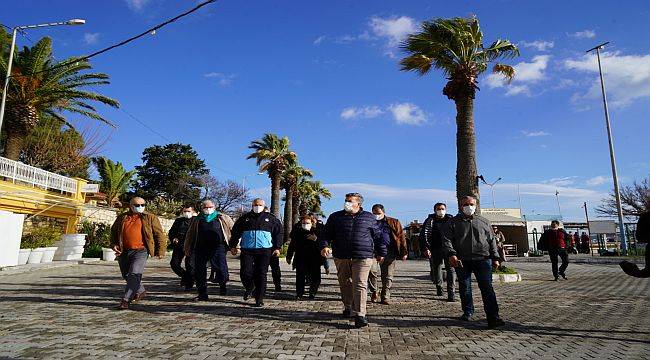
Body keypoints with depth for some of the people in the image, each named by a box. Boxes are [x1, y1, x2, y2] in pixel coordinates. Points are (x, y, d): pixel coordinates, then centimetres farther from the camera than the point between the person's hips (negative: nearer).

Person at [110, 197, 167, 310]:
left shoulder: (150, 218, 3)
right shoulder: (122, 218, 13)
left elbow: (160, 235, 4)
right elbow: (113, 232, 24)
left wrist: (161, 251, 0)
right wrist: (114, 244, 8)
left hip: (141, 251, -5)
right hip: (124, 251, 5)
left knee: (134, 274, -17)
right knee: (126, 275, 15)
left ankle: (126, 300, -10)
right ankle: (140, 291, 37)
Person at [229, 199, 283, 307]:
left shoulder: (271, 219, 9)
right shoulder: (245, 218, 11)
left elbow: (278, 232, 12)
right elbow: (235, 232, 16)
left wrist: (277, 247, 6)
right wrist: (233, 246, 11)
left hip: (264, 250, -1)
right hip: (247, 250, 1)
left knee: (261, 274, -1)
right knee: (245, 273, -5)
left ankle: (259, 298, 7)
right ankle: (249, 288, 25)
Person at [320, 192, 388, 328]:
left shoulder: (369, 218, 8)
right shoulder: (335, 217, 8)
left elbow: (380, 235, 16)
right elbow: (326, 234, 7)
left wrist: (381, 253, 15)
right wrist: (324, 246, -12)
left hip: (363, 257, -2)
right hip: (341, 257, 2)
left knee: (360, 285, -10)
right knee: (345, 284, 12)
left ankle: (359, 315, -9)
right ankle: (348, 307, 34)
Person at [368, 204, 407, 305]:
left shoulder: (394, 222, 12)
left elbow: (401, 237, 9)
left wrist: (404, 252, 2)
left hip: (389, 252, 0)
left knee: (387, 276, 2)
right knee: (372, 270, -20)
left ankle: (385, 297, 15)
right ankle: (374, 291, 1)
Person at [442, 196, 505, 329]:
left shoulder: (484, 222, 16)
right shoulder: (453, 223, 8)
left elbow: (492, 240, 17)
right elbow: (447, 239, -2)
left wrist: (495, 258, 9)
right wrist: (451, 254, -17)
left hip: (483, 259, 0)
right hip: (462, 260, 0)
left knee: (487, 287, -7)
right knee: (464, 288, 8)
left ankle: (493, 318, -8)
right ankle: (468, 312, 24)